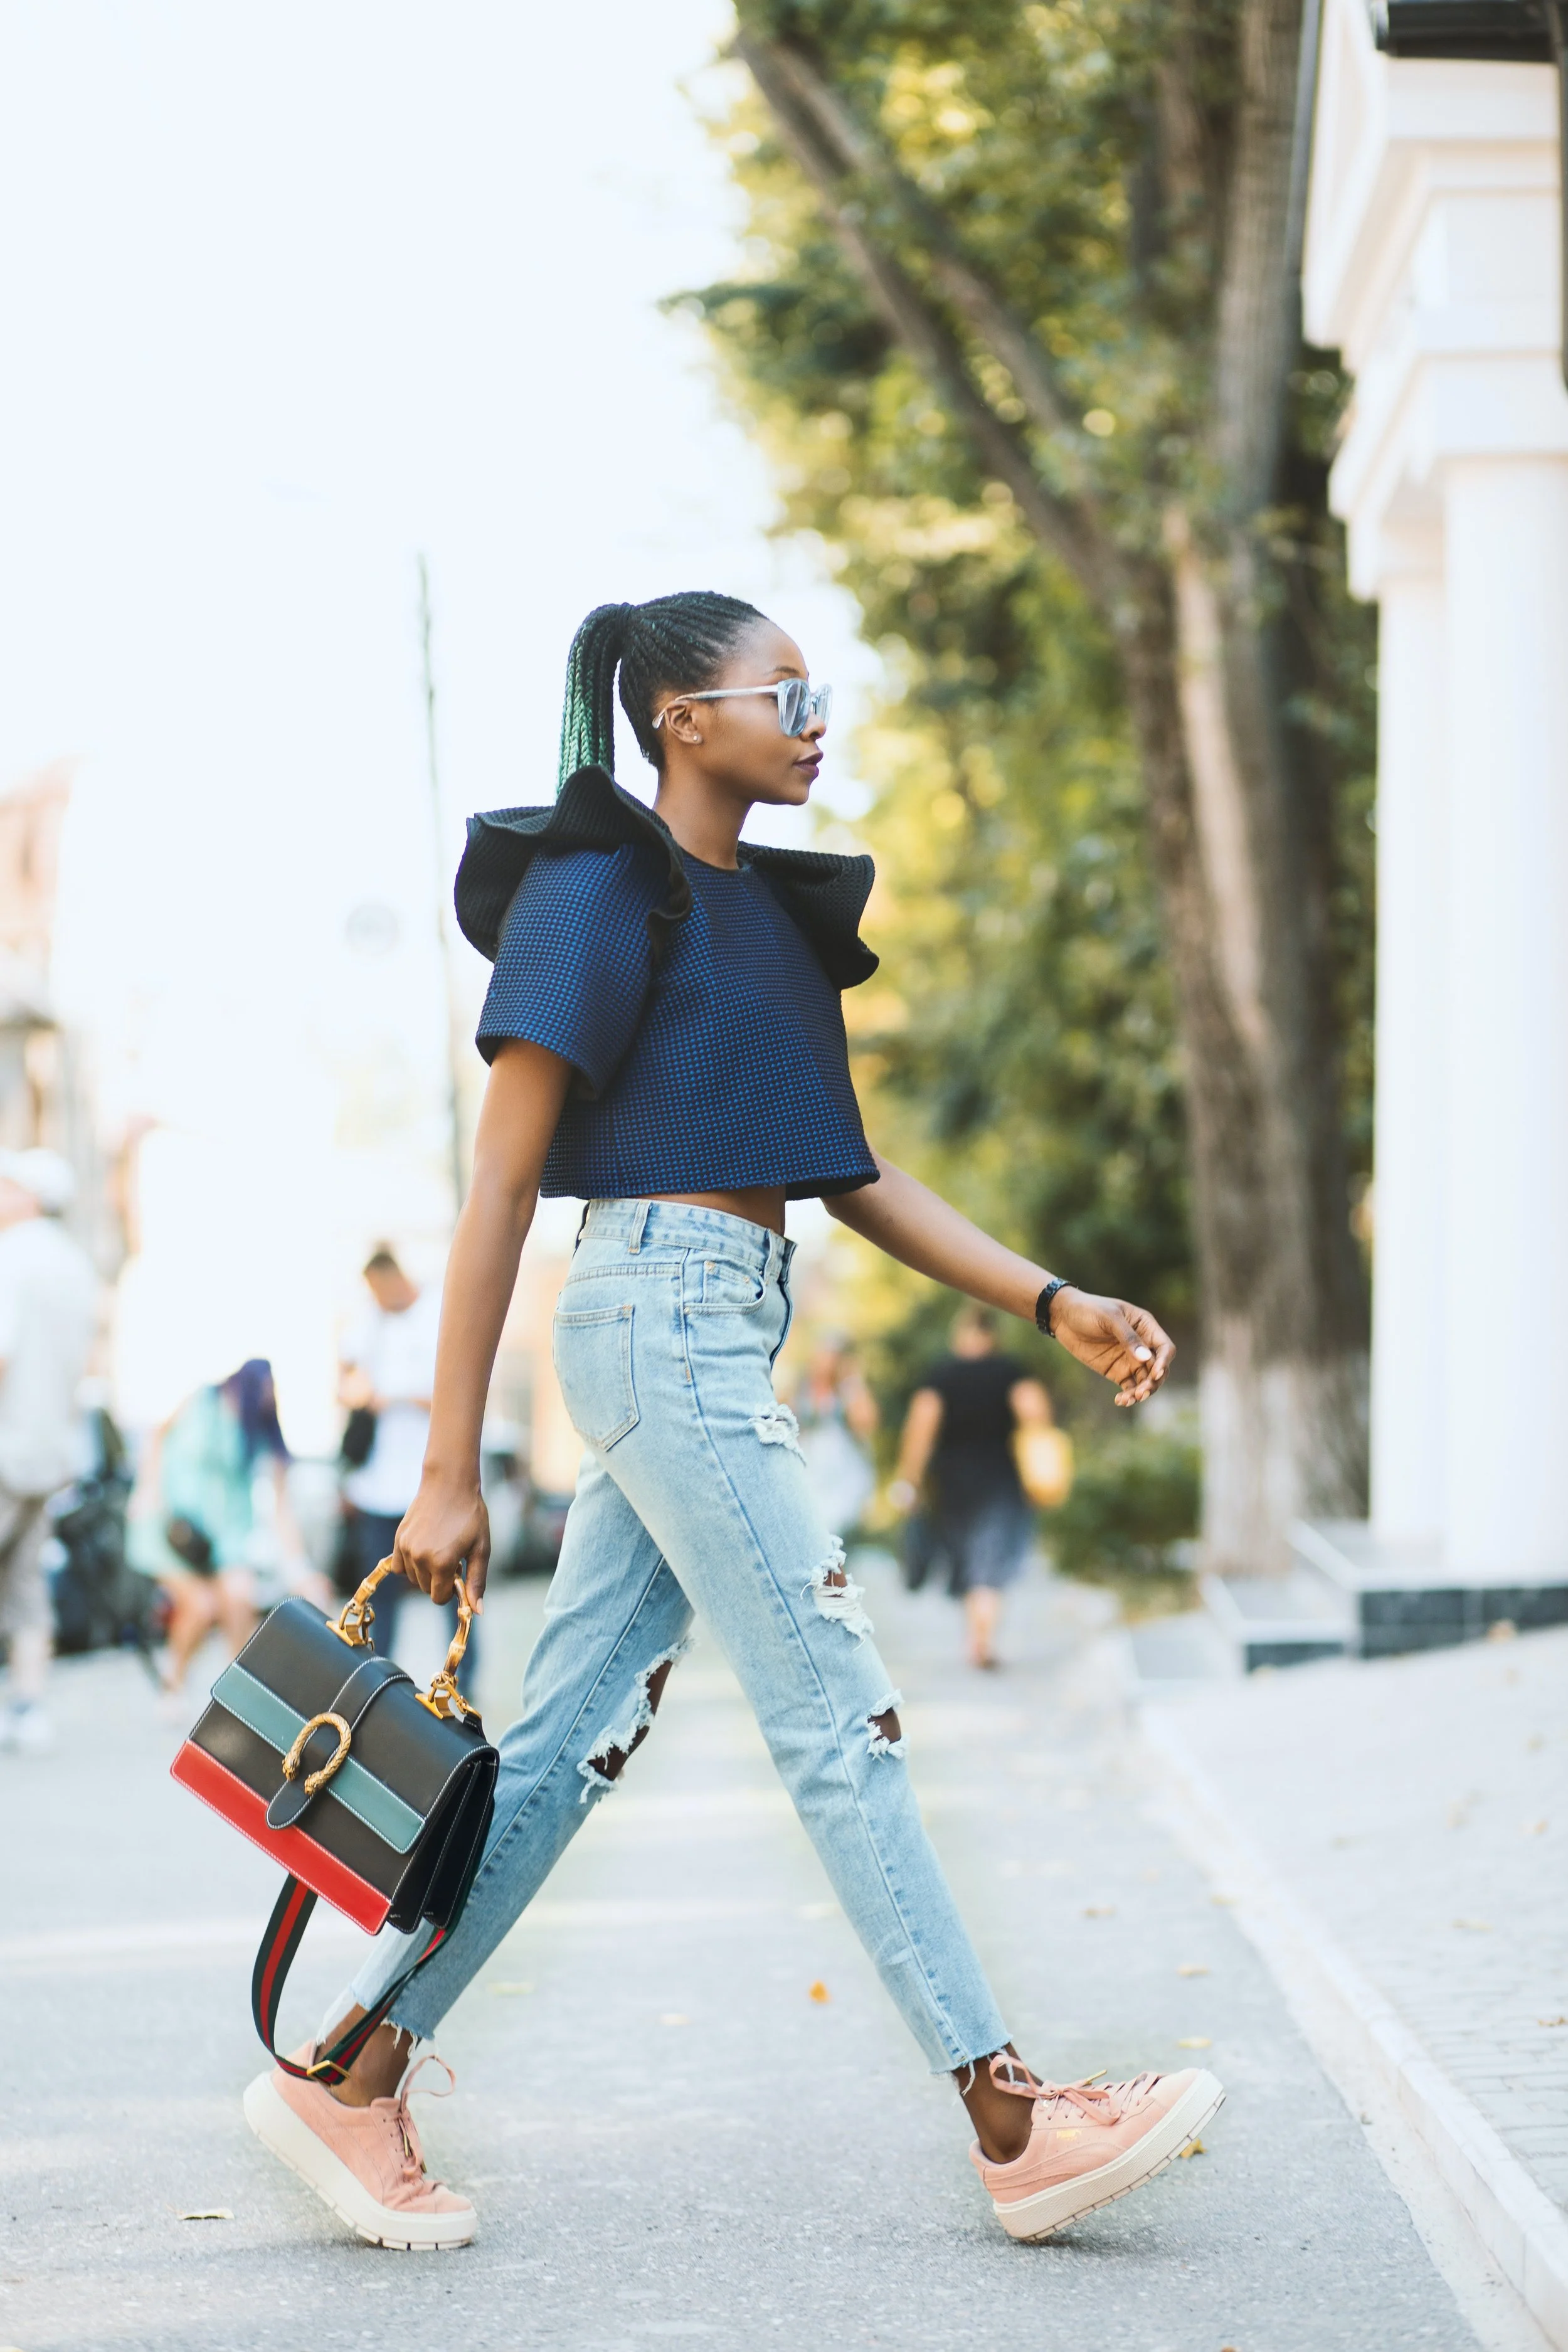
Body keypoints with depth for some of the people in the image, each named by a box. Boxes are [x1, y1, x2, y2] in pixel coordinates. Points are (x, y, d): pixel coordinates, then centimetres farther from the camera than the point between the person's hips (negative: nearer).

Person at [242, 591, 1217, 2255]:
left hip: (720, 1341, 9)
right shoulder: (599, 892, -8)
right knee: (837, 1720, -8)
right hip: (660, 1317, -9)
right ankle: (1013, 2130, -5)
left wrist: (1050, 1303, 8)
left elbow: (846, 1174, 19)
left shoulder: (767, 911, 18)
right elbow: (501, 1183, -10)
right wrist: (448, 1470, -13)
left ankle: (349, 2075, 14)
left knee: (575, 1732, 8)